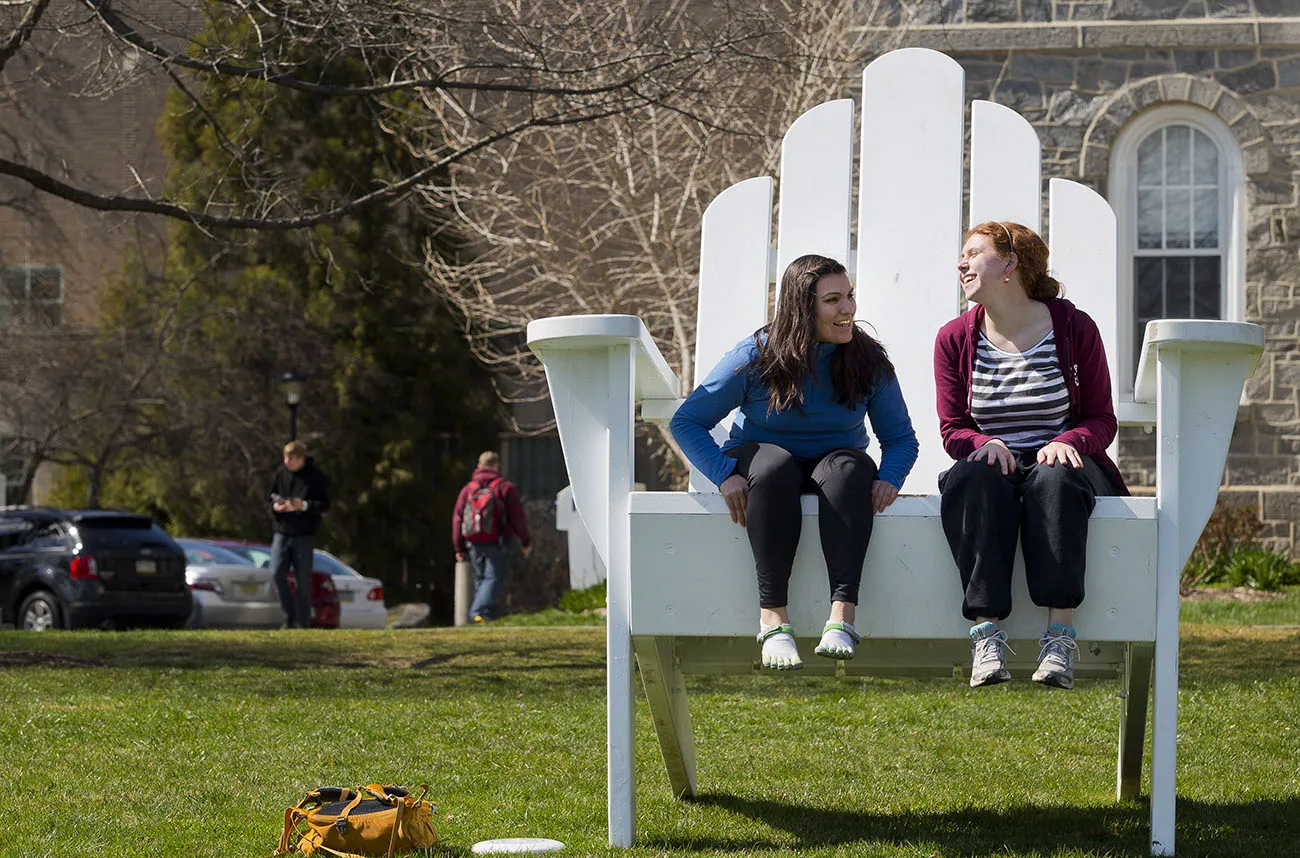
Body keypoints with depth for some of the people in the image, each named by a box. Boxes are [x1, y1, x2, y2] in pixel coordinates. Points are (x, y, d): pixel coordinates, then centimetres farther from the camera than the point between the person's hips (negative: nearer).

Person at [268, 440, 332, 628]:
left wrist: (303, 505, -22)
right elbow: (271, 496, 16)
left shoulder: (315, 476, -4)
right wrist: (275, 506, -7)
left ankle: (303, 624, 8)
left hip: (304, 535, -3)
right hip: (282, 532, 3)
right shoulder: (281, 473, 8)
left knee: (303, 581, 0)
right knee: (277, 573, -9)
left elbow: (324, 504, -6)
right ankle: (289, 616, 7)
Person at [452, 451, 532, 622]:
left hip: (474, 544, 4)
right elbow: (518, 516, -2)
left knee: (480, 579, 15)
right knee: (493, 578, -8)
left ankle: (488, 614, 13)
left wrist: (459, 548, 15)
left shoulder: (468, 489, 10)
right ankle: (480, 611, -26)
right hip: (497, 544, -4)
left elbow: (457, 518, 9)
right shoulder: (505, 487, -1)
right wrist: (525, 541, 9)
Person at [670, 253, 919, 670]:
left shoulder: (868, 361, -5)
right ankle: (773, 618, -42)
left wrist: (889, 479, -19)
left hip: (835, 460, 1)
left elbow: (901, 437, 4)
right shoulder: (756, 358, -11)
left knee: (850, 466, -35)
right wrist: (725, 476, -23)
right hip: (760, 459, -1)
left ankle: (843, 617, -47)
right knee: (776, 465, -38)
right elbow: (686, 421, -8)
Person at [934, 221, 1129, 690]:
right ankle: (986, 632, -44)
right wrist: (984, 443, -16)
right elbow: (952, 430, 8)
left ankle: (1060, 633, -44)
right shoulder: (955, 338, 9)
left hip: (1059, 460, -1)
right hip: (991, 462, 1)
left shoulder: (1074, 327, 3)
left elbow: (1102, 421, 5)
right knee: (974, 480, -36)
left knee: (1054, 480, -39)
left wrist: (1068, 442, -18)